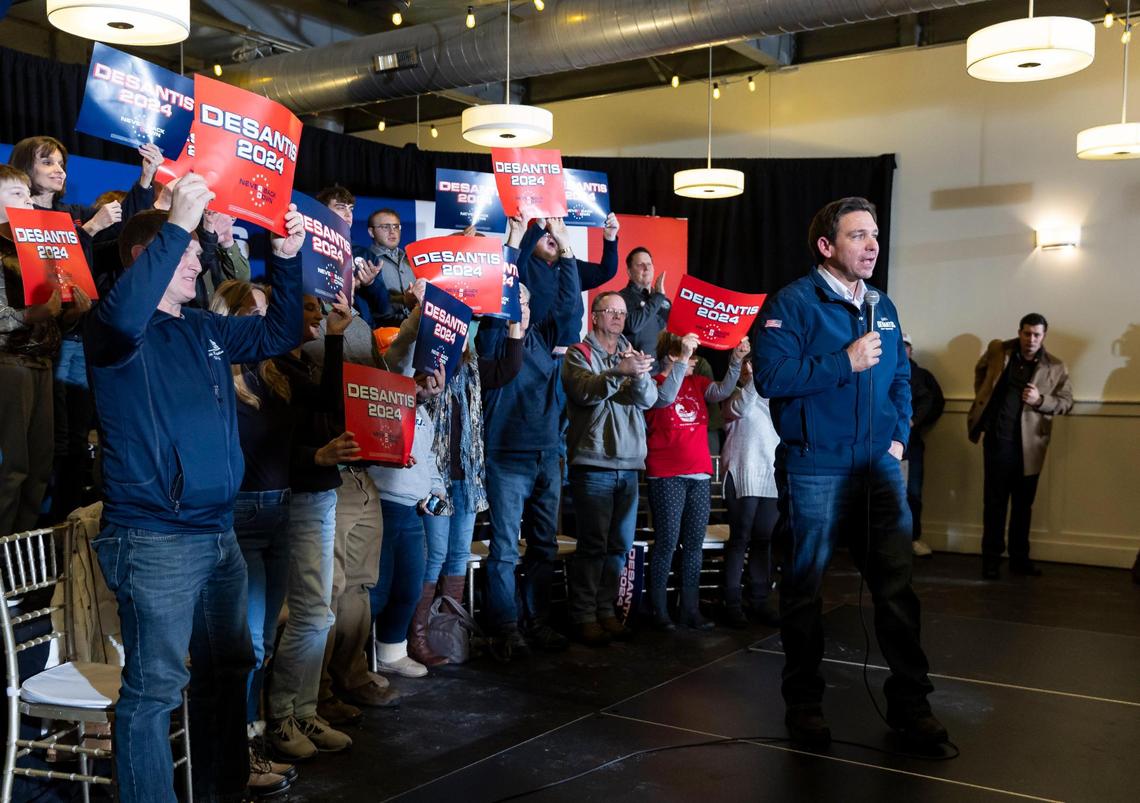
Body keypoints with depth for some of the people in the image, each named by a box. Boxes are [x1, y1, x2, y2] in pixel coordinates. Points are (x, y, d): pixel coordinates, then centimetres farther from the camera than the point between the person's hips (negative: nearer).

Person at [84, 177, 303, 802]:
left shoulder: (205, 330, 13)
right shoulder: (113, 330, -9)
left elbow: (279, 334, 19)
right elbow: (123, 315, -32)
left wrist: (287, 258, 5)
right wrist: (177, 224, -31)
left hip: (218, 532, 8)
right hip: (152, 539, -8)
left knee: (227, 671, 18)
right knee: (155, 688, -3)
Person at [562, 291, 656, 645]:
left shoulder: (631, 354, 16)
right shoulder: (579, 354, 2)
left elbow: (648, 399, 1)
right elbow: (585, 391, -17)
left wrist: (640, 374, -21)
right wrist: (619, 372, -33)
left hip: (629, 466, 5)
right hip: (593, 465, -5)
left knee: (620, 545, 8)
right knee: (593, 544, -6)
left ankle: (606, 610, 18)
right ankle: (584, 616, 2)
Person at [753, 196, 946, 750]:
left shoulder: (882, 308, 13)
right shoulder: (792, 303, -7)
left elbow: (901, 378, 21)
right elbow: (771, 376, -18)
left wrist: (898, 434, 7)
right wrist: (847, 361, -16)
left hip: (879, 466, 6)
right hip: (815, 469, -5)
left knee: (897, 583, 5)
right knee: (804, 586, 6)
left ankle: (909, 703, 16)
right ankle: (803, 703, 21)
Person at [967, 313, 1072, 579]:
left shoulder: (1055, 367, -1)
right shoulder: (997, 350, 1)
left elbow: (1067, 402, 1)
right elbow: (980, 371, 21)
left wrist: (1040, 400, -17)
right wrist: (982, 400, 12)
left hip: (1029, 444, 1)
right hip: (997, 438, -1)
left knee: (1023, 502, 11)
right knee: (995, 500, 1)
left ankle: (1019, 558, 21)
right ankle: (991, 559, 7)